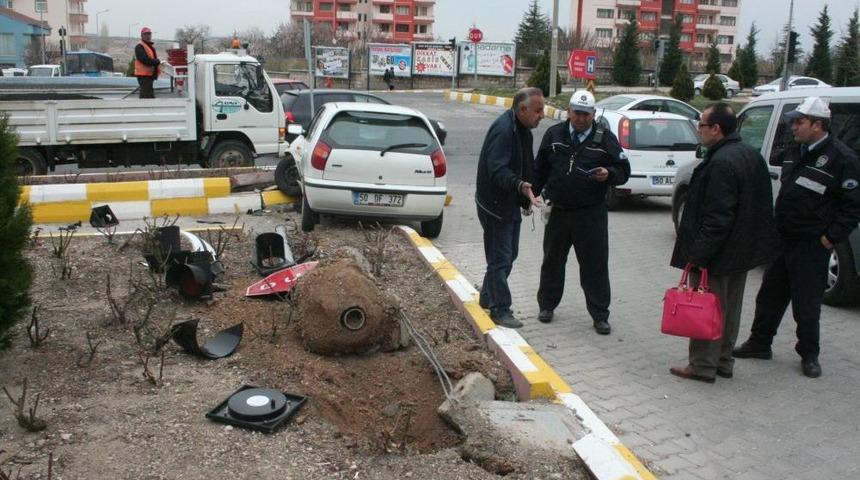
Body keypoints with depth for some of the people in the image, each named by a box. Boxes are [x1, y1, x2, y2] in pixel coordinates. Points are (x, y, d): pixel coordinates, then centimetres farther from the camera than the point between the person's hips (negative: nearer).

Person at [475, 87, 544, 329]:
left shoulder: (522, 129, 10)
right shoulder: (503, 129, -22)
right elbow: (497, 170, -31)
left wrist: (526, 196, 19)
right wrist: (520, 185, -45)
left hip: (511, 204, 10)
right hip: (495, 205, -10)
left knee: (507, 255, 18)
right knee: (500, 258, -3)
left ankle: (488, 297, 33)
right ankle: (500, 309, 6)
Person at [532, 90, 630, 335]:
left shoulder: (605, 138, -1)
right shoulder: (554, 134, 6)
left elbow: (623, 170, 2)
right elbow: (540, 169, 14)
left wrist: (609, 173, -19)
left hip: (591, 214, -2)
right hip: (557, 211, 2)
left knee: (595, 265, 1)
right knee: (552, 260, 14)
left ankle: (600, 315, 12)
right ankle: (547, 305, 31)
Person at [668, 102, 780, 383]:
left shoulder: (721, 163, -23)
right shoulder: (752, 155, 9)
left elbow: (717, 217, -26)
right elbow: (761, 207, 16)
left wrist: (698, 254, -21)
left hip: (717, 255, -10)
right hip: (743, 252, 10)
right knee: (730, 309, 18)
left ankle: (703, 367, 10)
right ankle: (723, 362, 29)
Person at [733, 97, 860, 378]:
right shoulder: (794, 152, 11)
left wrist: (831, 237, -14)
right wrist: (776, 227, 15)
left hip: (811, 245, -7)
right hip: (782, 239, 7)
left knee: (807, 304, 3)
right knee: (769, 296, 14)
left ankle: (809, 355, 20)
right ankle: (759, 344, 27)